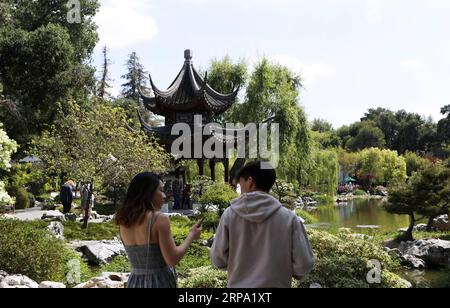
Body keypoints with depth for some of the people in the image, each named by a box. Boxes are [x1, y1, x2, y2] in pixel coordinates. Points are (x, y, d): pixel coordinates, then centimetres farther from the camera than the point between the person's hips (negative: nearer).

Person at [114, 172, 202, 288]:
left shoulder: (124, 222, 2)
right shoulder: (159, 218, -16)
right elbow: (172, 260, -16)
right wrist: (191, 236, -2)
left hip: (135, 282, 6)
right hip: (160, 282, -6)